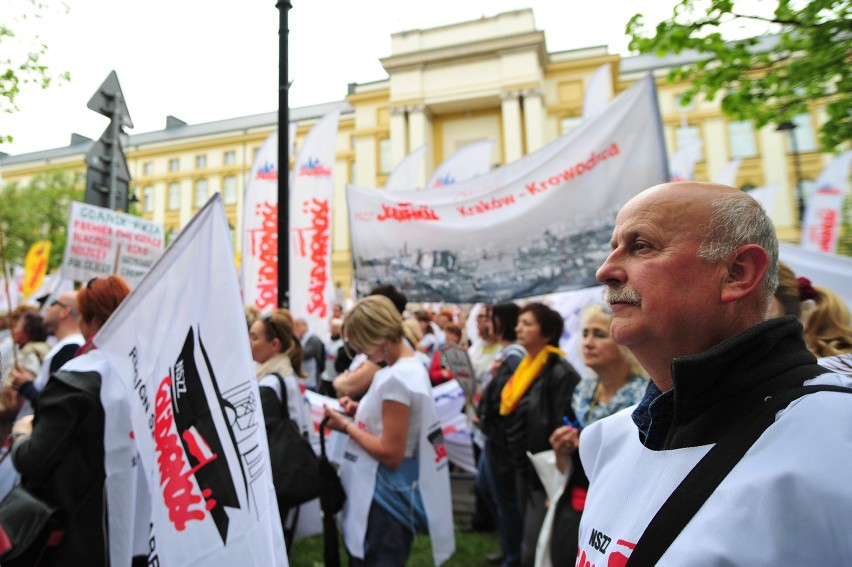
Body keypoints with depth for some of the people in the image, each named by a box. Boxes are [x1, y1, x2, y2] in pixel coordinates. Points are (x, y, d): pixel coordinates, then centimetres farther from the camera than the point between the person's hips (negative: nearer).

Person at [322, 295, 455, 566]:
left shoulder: (396, 378, -26)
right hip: (391, 492, 10)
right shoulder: (412, 367, 5)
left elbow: (391, 454, -25)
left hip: (383, 498, -10)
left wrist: (347, 426, -16)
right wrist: (361, 410, 5)